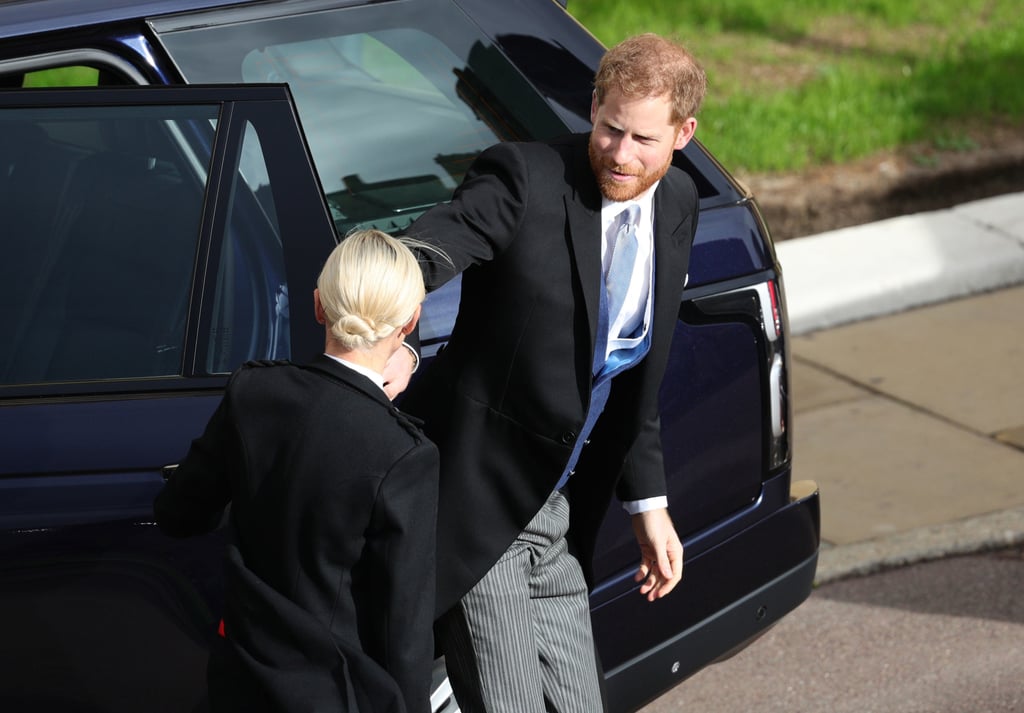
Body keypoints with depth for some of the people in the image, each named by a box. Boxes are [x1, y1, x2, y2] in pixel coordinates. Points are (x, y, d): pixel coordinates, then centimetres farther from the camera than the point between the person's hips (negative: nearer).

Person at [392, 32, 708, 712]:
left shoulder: (677, 205, 8)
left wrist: (648, 503, 16)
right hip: (482, 505, -7)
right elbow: (442, 237, -34)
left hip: (561, 522, 7)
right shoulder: (526, 176, -14)